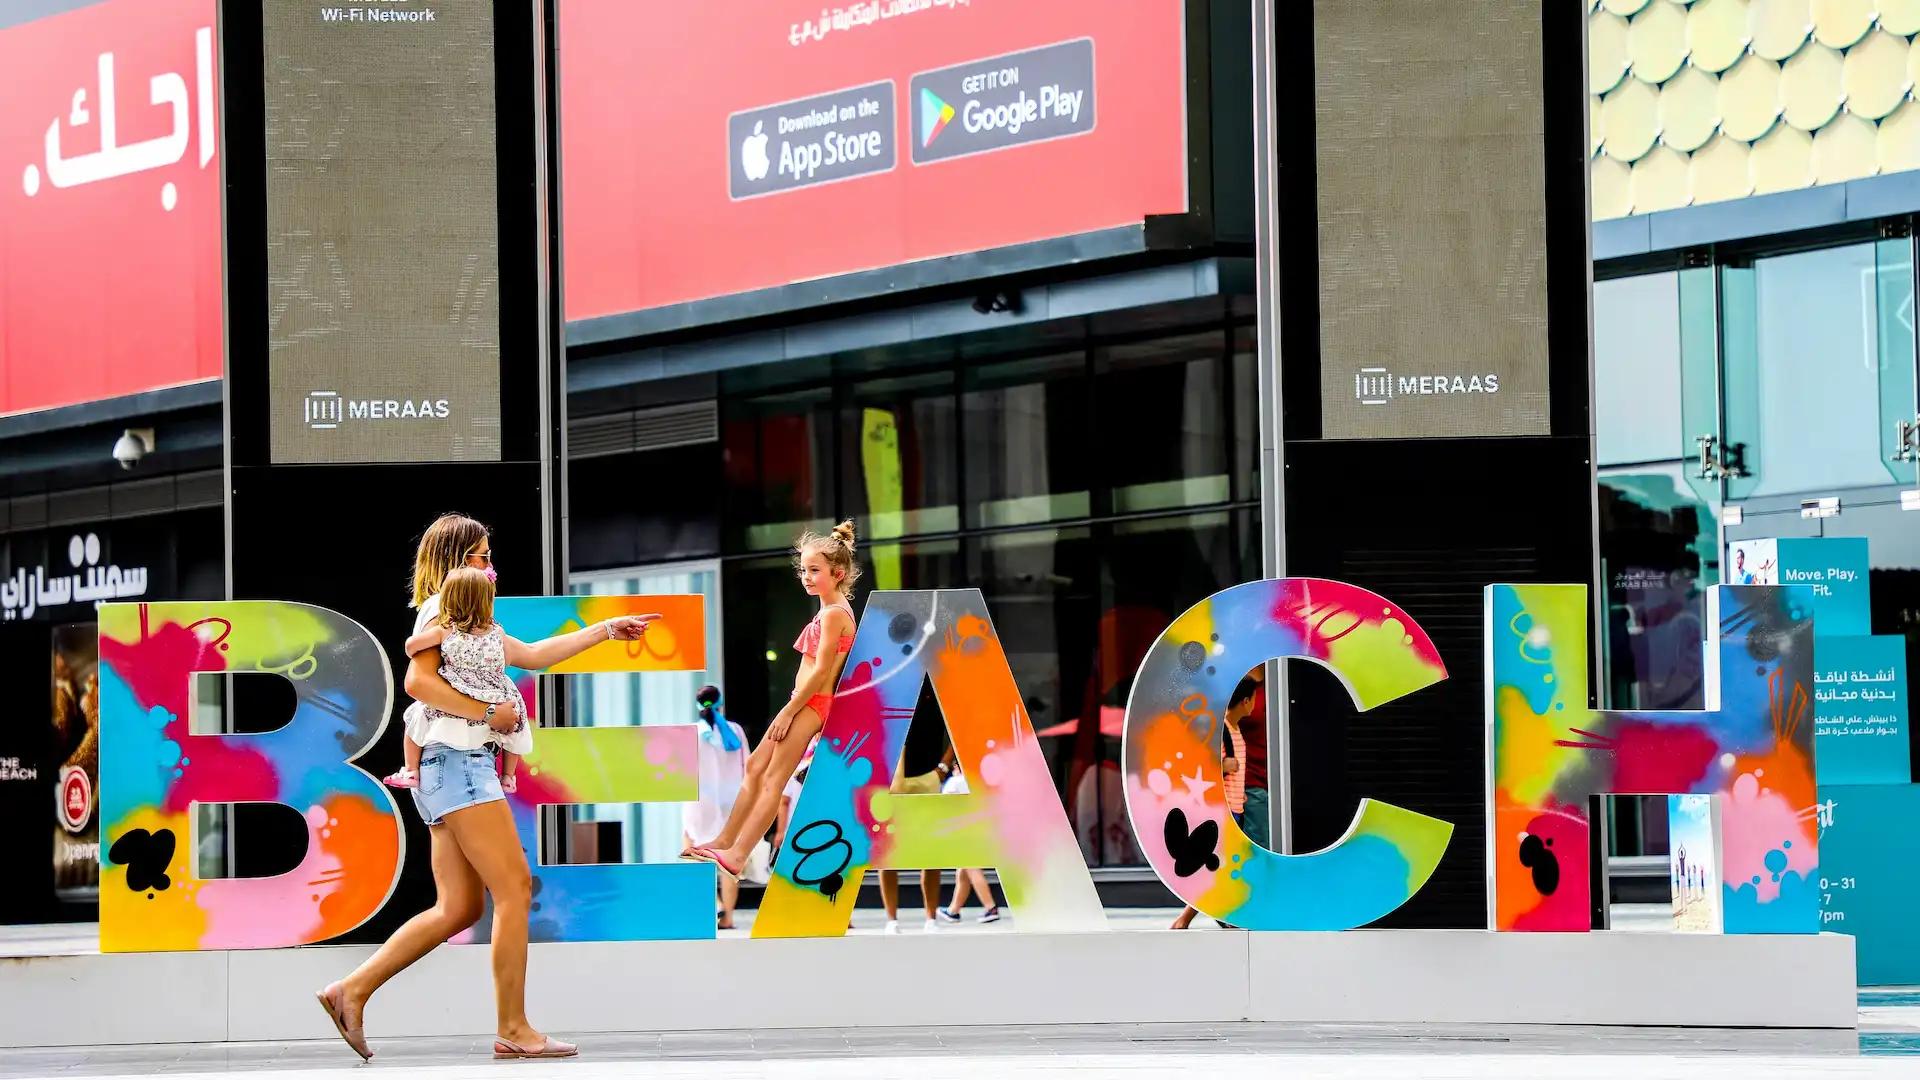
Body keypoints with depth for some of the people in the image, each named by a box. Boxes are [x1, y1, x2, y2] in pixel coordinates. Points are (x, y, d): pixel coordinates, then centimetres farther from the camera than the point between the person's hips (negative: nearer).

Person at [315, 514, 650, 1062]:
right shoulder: (444, 608, -6)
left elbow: (531, 654, 30)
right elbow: (418, 681, -20)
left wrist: (606, 630, 32)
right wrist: (489, 713, -17)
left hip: (450, 770, 10)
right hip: (456, 764, -10)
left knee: (457, 907, 7)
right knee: (515, 890, -8)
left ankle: (352, 990, 3)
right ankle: (512, 1029, -6)